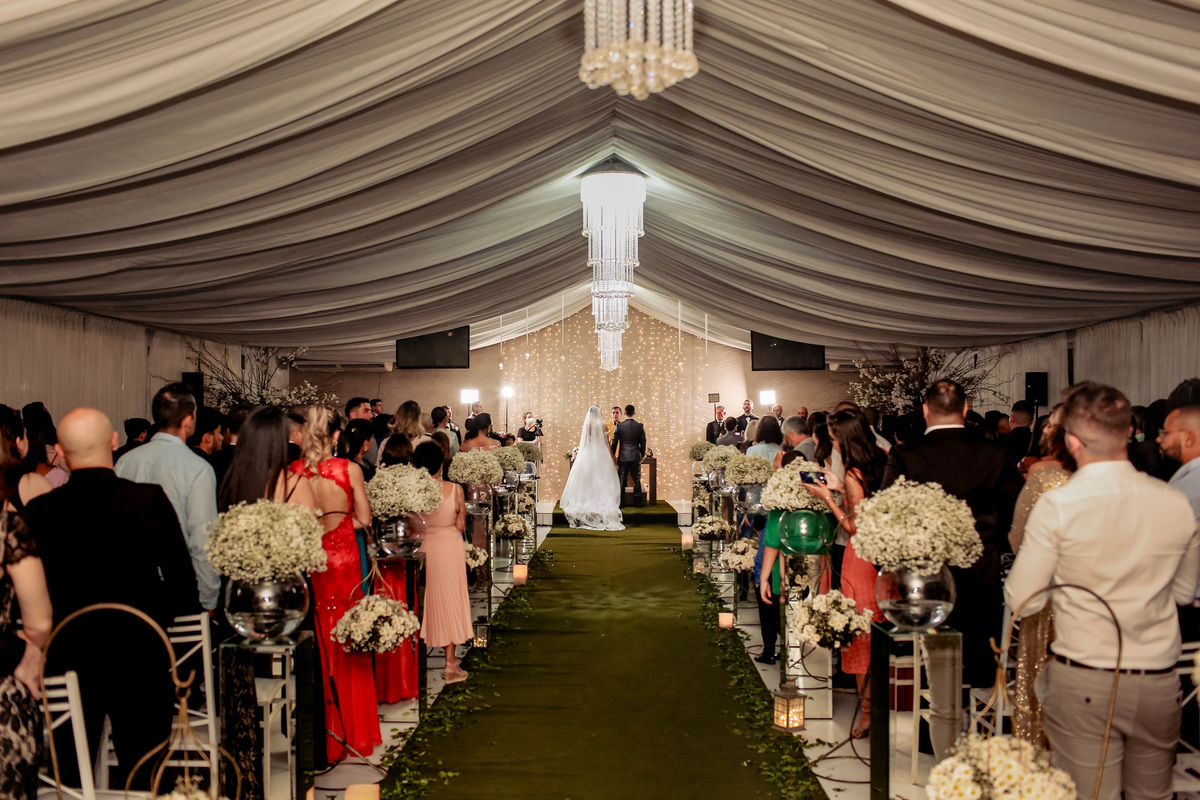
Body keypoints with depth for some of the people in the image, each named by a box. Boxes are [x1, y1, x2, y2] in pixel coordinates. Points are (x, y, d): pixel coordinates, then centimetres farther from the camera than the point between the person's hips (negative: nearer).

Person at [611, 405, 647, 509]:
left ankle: (620, 502, 8)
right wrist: (642, 455, 16)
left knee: (621, 479, 6)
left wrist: (613, 455, 12)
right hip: (636, 457, 1)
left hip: (623, 457, -1)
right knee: (637, 479, 7)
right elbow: (643, 442, 4)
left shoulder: (619, 426, -5)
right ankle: (638, 502, 10)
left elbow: (614, 442, 0)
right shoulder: (639, 426, -2)